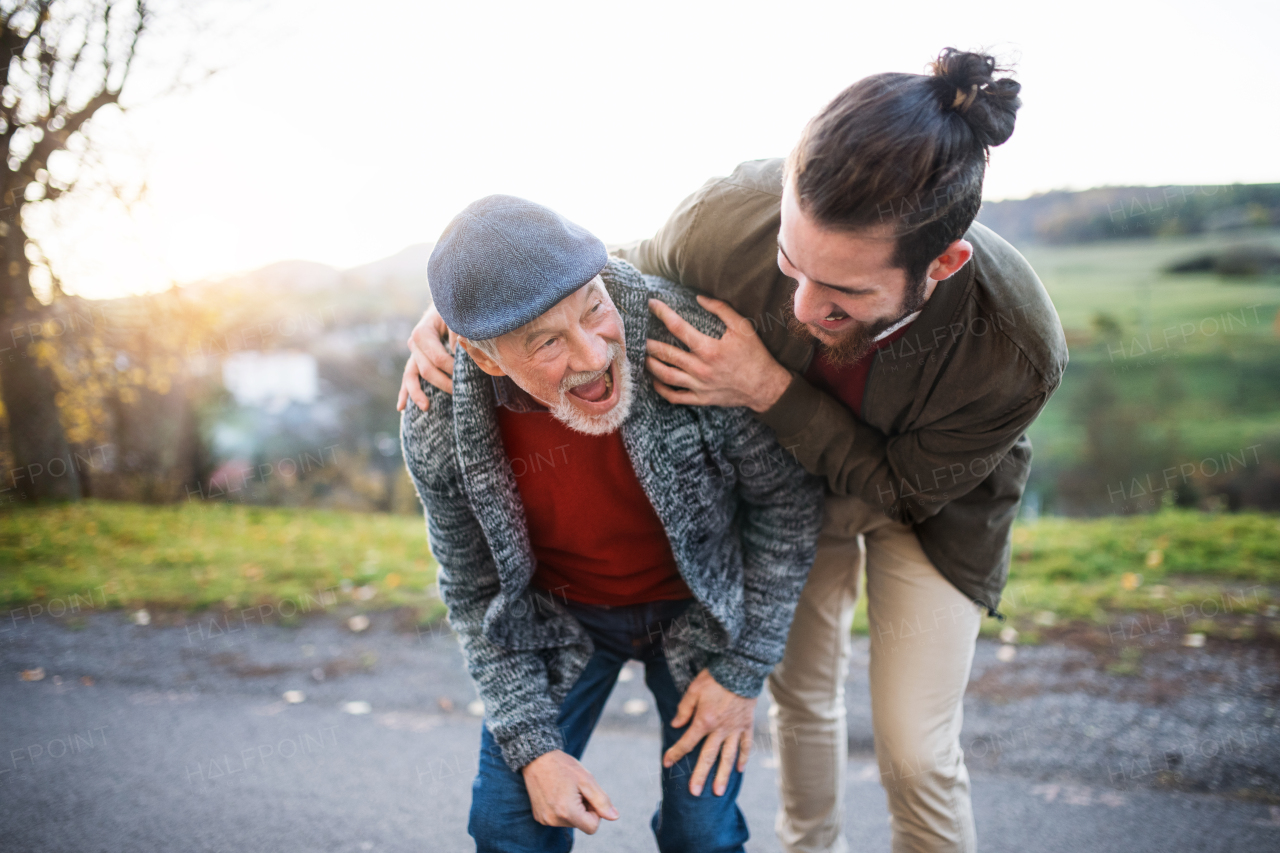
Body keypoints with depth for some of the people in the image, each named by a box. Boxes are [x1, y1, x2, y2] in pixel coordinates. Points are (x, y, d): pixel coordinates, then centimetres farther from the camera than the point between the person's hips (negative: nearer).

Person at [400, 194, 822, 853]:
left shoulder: (698, 342, -34)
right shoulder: (436, 434, -27)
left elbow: (787, 502, -16)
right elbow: (475, 593, -8)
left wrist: (742, 669, -12)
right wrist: (532, 745, -12)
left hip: (697, 604, -1)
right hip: (557, 614, 2)